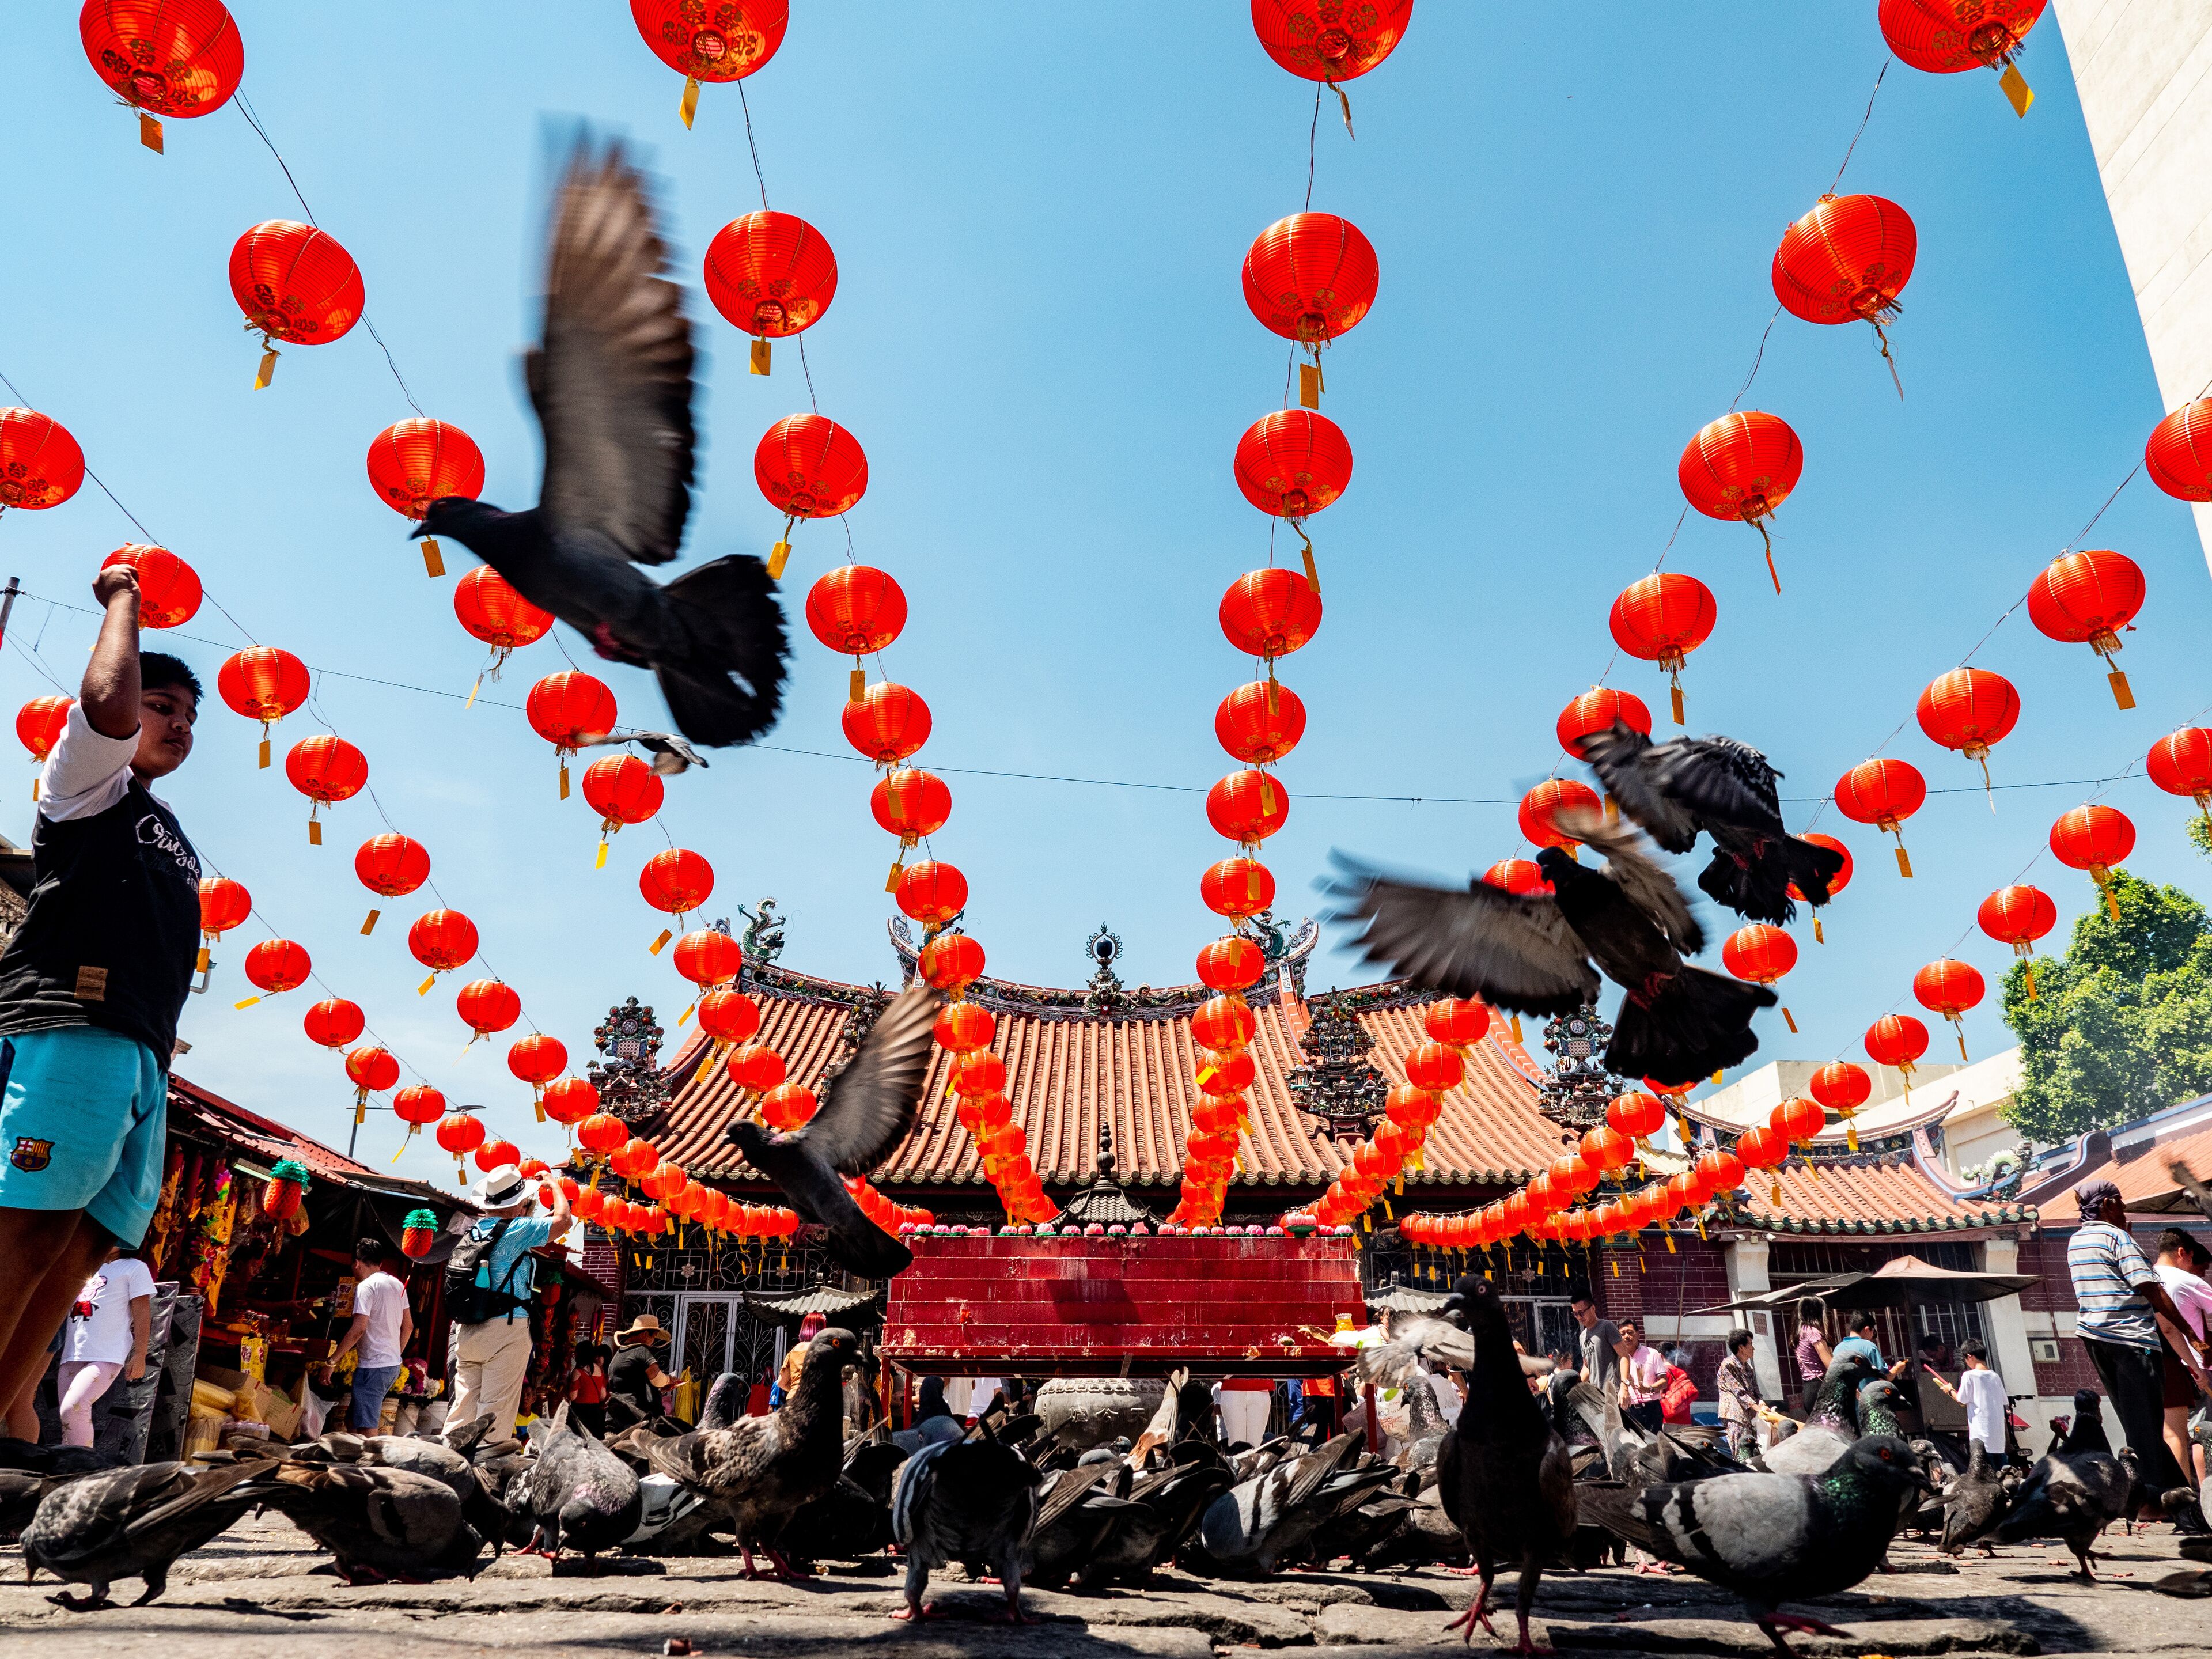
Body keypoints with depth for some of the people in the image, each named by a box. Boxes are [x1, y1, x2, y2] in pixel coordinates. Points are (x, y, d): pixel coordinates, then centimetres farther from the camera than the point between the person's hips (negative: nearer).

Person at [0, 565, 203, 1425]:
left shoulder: (174, 842, 31)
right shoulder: (90, 781, 11)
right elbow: (109, 702, -12)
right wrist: (123, 598, 3)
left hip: (143, 1056, 8)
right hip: (71, 1027, -7)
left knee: (82, 1246, -1)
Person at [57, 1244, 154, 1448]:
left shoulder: (134, 1268, 4)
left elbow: (142, 1313, -2)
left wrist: (140, 1356, -8)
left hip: (107, 1356, -7)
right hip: (72, 1355, 7)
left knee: (73, 1409, -23)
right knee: (69, 1416, 1)